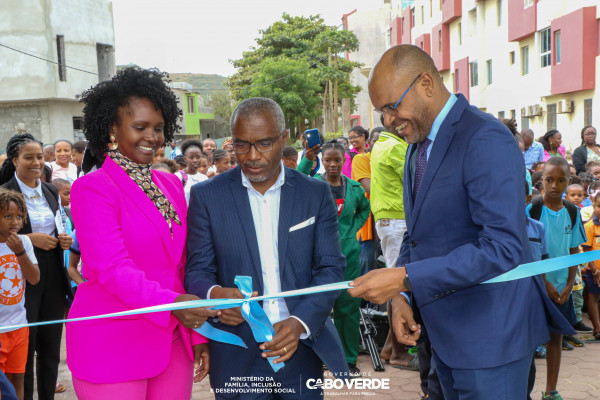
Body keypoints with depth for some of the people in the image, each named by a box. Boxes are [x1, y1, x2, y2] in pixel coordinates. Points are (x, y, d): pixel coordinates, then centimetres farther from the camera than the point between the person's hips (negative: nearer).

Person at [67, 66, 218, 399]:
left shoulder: (172, 185, 10)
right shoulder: (92, 189, -9)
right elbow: (112, 269, -20)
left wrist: (197, 331, 7)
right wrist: (171, 303, -35)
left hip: (172, 343, 6)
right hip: (112, 347, -5)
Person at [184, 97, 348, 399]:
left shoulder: (316, 194, 1)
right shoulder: (206, 196, -1)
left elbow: (331, 268, -2)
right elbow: (197, 270, -2)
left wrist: (301, 322, -18)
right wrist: (213, 294, -25)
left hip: (302, 346, 1)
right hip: (236, 355, 0)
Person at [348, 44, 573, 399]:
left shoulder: (486, 140, -20)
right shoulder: (419, 143, 10)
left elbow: (503, 247, -28)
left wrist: (404, 278, -29)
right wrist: (401, 295, 1)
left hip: (488, 332, -8)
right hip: (444, 330, 9)